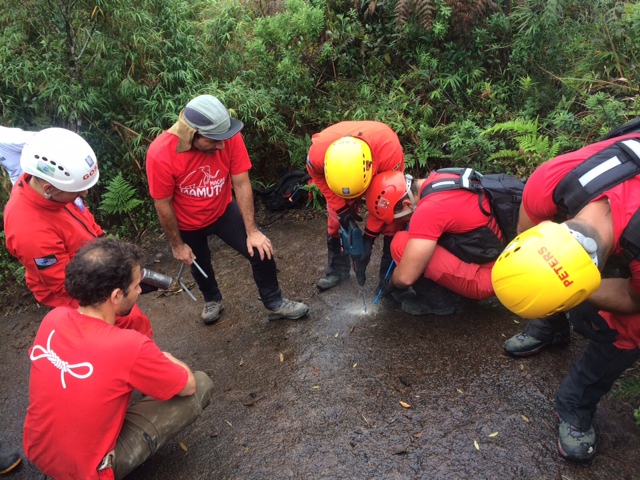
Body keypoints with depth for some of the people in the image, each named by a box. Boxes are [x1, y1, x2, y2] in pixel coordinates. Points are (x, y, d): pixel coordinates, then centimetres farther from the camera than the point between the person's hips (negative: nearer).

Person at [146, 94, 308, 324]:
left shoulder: (229, 137, -30)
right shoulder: (160, 154, -34)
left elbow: (241, 184, -22)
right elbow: (163, 204, -21)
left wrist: (252, 230, -20)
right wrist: (177, 245, -10)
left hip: (223, 211, 1)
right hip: (187, 223, -1)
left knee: (261, 250, -7)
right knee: (199, 265, 22)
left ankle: (275, 303, 18)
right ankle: (212, 300, 55)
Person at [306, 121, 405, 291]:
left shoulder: (389, 152, -45)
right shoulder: (318, 153, -40)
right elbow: (322, 181, -15)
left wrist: (370, 235, -25)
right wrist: (342, 211, -23)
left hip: (383, 175, -1)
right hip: (338, 166, 2)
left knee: (391, 221, -10)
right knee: (336, 220, -2)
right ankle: (337, 270, 18)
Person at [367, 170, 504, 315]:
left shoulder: (429, 209, -27)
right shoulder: (437, 179, 0)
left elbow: (405, 277, -24)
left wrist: (390, 282, -1)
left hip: (485, 278, -9)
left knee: (402, 244, -17)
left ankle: (438, 302, 3)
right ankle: (452, 289, 13)